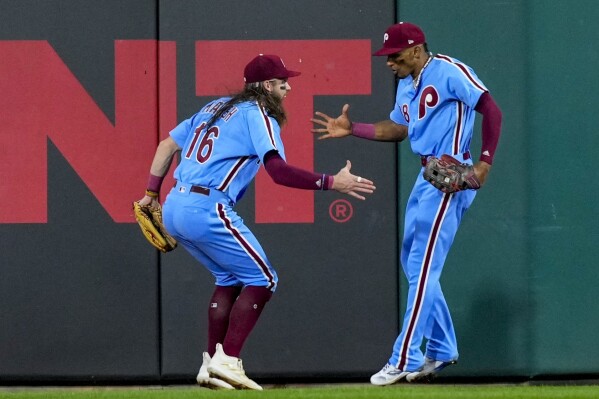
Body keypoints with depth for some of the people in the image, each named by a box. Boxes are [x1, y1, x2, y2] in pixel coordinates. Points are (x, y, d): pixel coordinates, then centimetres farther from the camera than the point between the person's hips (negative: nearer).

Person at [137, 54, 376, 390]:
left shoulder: (215, 107, 22)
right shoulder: (258, 115, -4)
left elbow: (167, 144, 23)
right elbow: (278, 170, -18)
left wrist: (152, 194, 24)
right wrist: (332, 183, -19)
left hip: (174, 210, 9)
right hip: (207, 209, -9)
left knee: (230, 278, 23)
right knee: (262, 280, 1)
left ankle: (211, 363, 17)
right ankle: (227, 361, -9)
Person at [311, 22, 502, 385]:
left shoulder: (449, 72, -12)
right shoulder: (406, 84, 14)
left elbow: (492, 110, -14)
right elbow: (397, 129, 24)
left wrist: (485, 163, -20)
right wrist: (350, 130, 13)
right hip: (426, 177, 10)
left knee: (422, 269, -10)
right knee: (414, 263, 14)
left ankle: (405, 360, -9)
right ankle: (442, 350, 25)